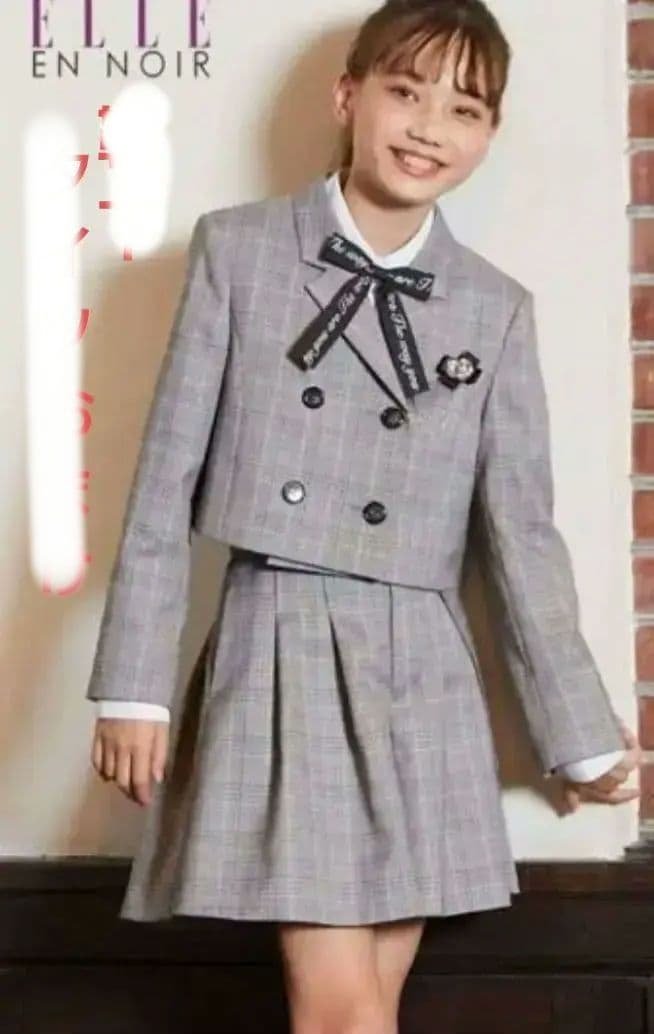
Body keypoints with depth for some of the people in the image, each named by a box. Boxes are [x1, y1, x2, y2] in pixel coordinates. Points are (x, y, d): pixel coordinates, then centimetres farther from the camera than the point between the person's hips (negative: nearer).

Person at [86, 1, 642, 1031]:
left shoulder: (497, 307, 6)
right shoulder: (236, 248, 1)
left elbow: (523, 530, 8)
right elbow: (169, 473, 0)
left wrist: (584, 732, 9)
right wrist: (134, 682, -3)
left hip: (421, 676, 3)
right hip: (280, 656, -2)